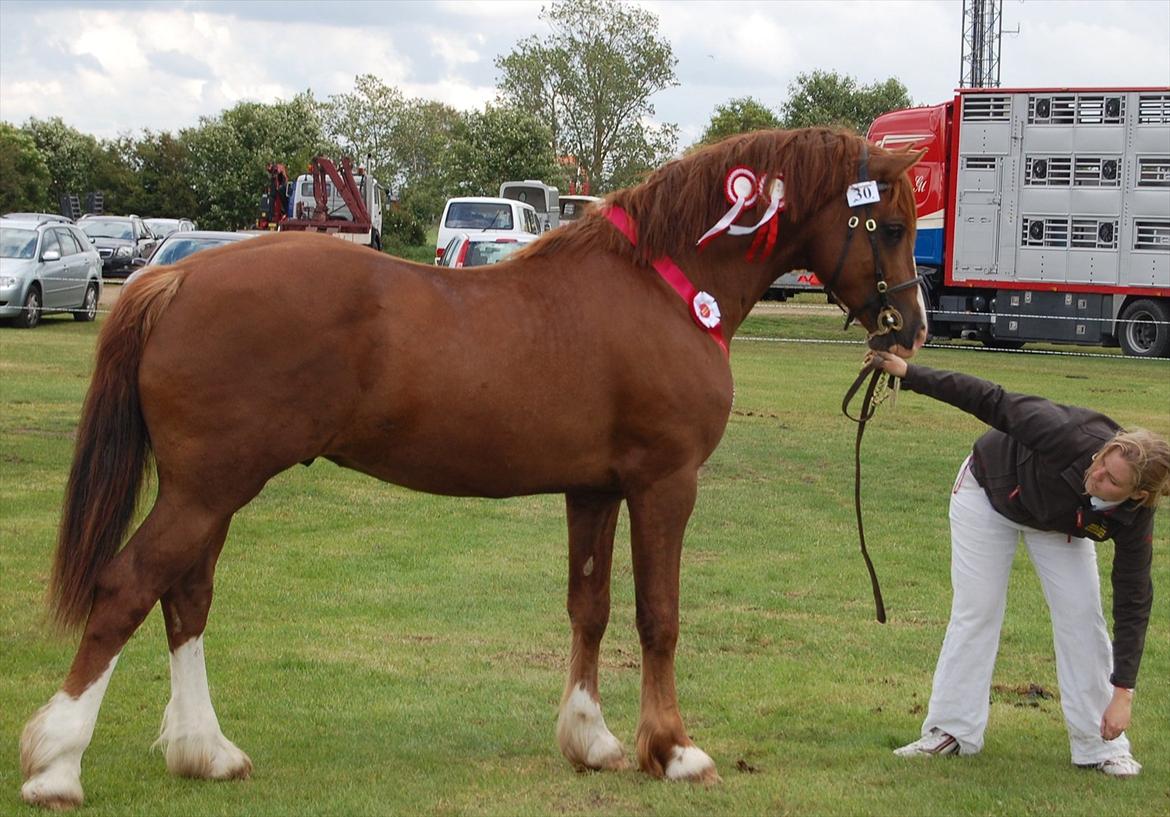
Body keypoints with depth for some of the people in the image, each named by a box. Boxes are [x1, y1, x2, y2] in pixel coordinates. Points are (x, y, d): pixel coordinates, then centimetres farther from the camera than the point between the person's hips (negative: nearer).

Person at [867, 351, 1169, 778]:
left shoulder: (1133, 519, -32)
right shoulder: (1070, 436, -43)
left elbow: (1133, 602, -26)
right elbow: (994, 402, -33)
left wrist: (1123, 692, -29)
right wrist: (908, 373, -32)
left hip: (1058, 525, 2)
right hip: (990, 490, -2)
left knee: (1081, 618, -8)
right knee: (975, 612, -3)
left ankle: (1101, 746, 1)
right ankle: (949, 732, 5)